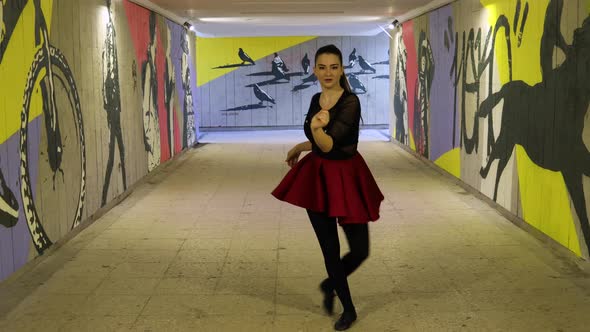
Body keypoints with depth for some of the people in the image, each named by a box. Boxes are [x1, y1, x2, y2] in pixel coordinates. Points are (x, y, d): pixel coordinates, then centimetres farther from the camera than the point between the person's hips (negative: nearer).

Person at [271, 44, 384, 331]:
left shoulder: (350, 102, -18)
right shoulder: (316, 100, 3)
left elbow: (329, 144, -28)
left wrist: (317, 130, -46)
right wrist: (300, 147, 21)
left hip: (347, 178, -4)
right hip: (317, 178, 5)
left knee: (360, 251, 1)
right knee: (329, 249, 7)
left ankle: (330, 285, 33)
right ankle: (348, 309, 25)